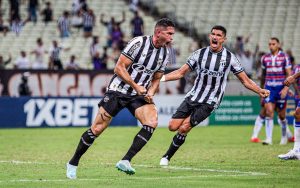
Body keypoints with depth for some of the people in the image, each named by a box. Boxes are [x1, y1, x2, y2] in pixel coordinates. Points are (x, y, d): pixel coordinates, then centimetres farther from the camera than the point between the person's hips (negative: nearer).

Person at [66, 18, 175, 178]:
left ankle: (125, 162, -20)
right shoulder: (138, 43, -16)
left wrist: (150, 93, -6)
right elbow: (119, 68, -16)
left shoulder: (164, 53, 4)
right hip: (117, 91, -5)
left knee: (151, 122, -22)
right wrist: (136, 86, -19)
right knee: (97, 129, -3)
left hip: (139, 94, 5)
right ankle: (73, 163, 16)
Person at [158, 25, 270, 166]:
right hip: (192, 96, 3)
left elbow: (245, 81, 2)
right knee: (173, 126, -8)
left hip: (209, 103, -3)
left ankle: (167, 157, 3)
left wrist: (260, 91, -15)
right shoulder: (199, 54, 4)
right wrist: (160, 78, -2)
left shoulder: (230, 58, -3)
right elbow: (181, 73, 9)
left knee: (184, 128, -15)